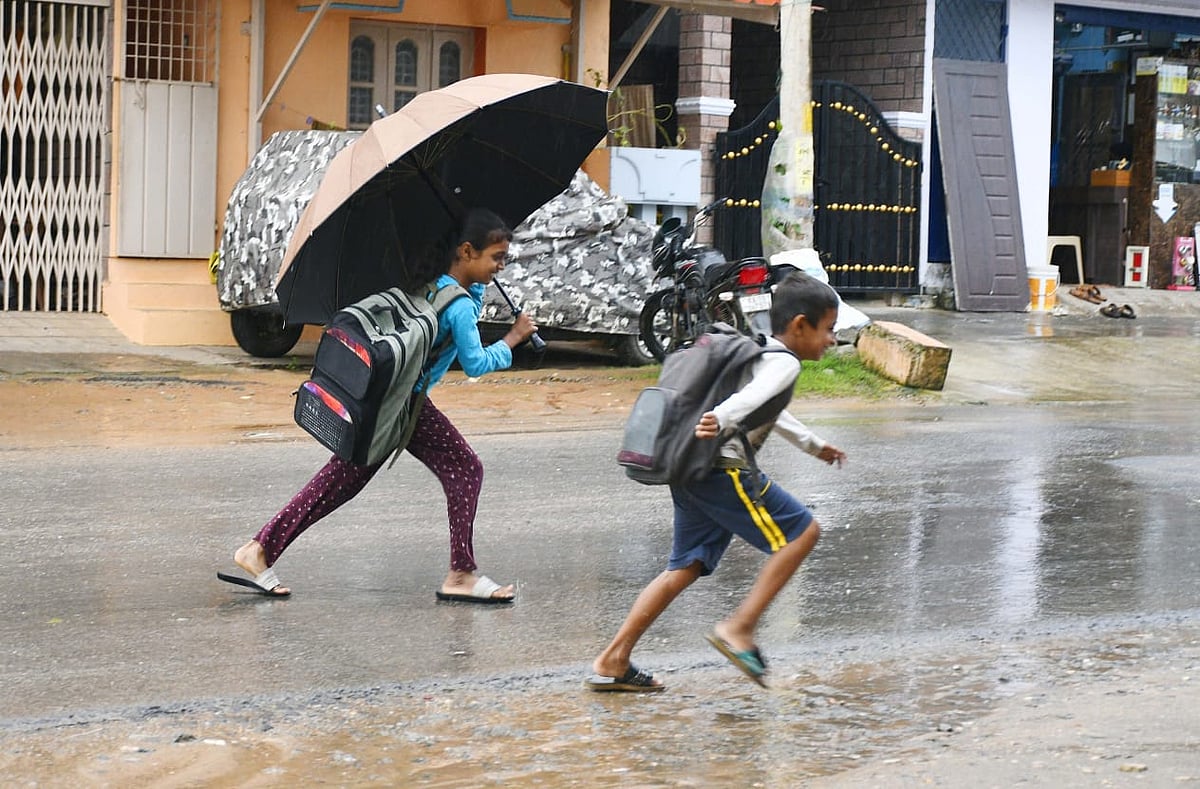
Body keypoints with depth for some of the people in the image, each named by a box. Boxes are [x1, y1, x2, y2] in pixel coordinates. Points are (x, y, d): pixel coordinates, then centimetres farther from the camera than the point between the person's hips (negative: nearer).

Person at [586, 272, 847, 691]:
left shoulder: (759, 353, 26)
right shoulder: (784, 363, -5)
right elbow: (754, 396, -27)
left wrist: (813, 444, 55)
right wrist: (721, 419, -45)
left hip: (693, 471, 9)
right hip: (725, 469, -9)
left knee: (685, 567, 12)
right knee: (801, 531, -2)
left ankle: (612, 662, 9)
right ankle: (739, 628, -5)